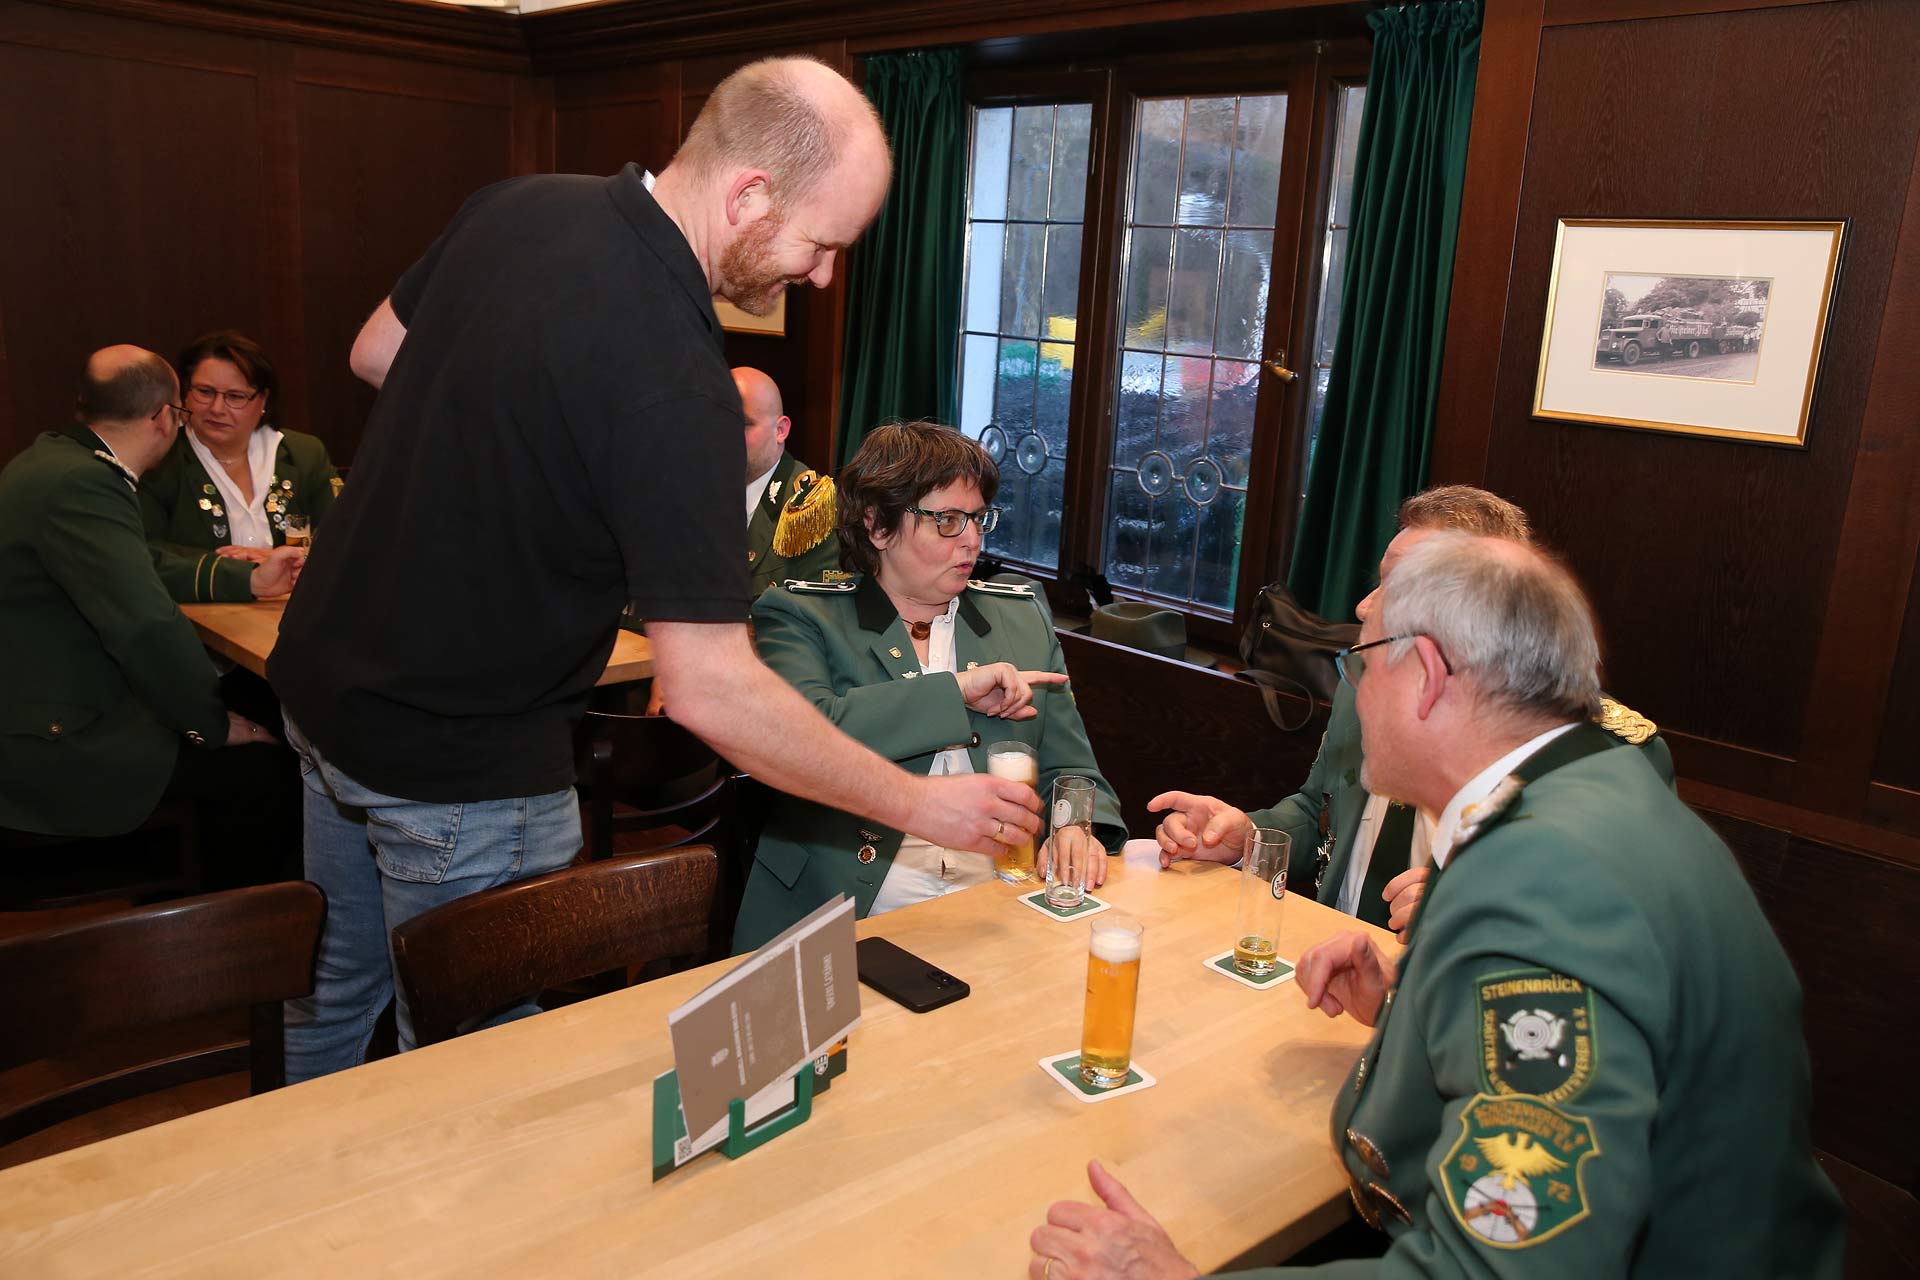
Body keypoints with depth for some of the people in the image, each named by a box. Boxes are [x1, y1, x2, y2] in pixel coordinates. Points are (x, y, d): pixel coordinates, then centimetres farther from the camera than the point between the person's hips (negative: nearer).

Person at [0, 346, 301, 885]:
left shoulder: (58, 458, 8)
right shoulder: (80, 485, -24)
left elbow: (138, 568, 18)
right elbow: (149, 628, -31)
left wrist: (251, 580, 17)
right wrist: (213, 723, -17)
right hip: (47, 751, -11)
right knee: (263, 766, -10)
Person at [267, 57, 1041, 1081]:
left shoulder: (518, 206, -5)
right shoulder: (676, 389, -31)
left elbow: (374, 355, 11)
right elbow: (708, 690, -30)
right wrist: (916, 805, -20)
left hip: (323, 686, 9)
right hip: (458, 773, -9)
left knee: (336, 983, 29)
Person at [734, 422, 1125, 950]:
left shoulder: (1025, 617, 15)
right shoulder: (799, 615, 2)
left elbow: (1069, 769, 17)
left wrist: (1076, 830, -6)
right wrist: (955, 689, -15)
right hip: (841, 921, -4)